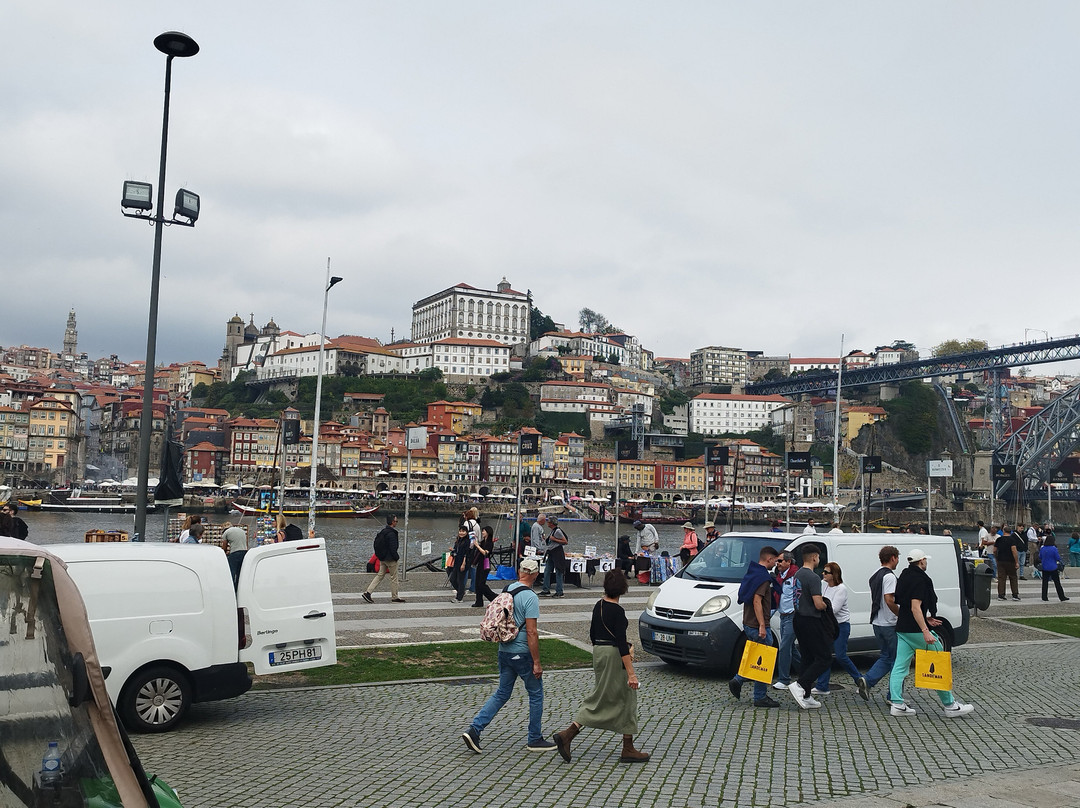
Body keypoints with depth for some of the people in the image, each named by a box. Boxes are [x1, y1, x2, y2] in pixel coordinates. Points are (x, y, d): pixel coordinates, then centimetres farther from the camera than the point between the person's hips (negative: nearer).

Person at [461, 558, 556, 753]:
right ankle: (535, 739, 18)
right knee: (536, 694, 9)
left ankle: (474, 729, 4)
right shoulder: (530, 597, -18)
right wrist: (537, 663, -16)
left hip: (504, 651, 7)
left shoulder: (506, 590, 6)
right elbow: (531, 632, -20)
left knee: (502, 693, 15)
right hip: (522, 653, -7)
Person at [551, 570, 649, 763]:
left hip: (598, 653, 8)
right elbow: (621, 643, -21)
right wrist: (631, 673, -21)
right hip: (614, 656, -8)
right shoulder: (617, 611, -18)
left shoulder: (599, 606, 7)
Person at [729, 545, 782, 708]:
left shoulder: (752, 573, 15)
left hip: (749, 624, 10)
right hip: (758, 626, -10)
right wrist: (762, 626, -25)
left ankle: (737, 680, 13)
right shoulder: (762, 577, -16)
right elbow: (757, 601, -24)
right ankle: (760, 697, 5)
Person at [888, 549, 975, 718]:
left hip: (902, 629, 9)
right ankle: (950, 706, 7)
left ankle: (897, 704, 2)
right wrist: (925, 631, -27)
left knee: (900, 666, 5)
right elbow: (915, 607, -23)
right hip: (916, 630, -9)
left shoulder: (904, 576, 15)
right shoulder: (919, 579, -15)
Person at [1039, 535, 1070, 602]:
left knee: (1045, 582, 9)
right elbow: (1058, 558, -10)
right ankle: (1062, 597, 9)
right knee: (1057, 583, 4)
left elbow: (1040, 558, 10)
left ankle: (1044, 597, 8)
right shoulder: (1054, 549, -14)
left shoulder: (1042, 549, -1)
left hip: (1044, 568, 3)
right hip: (1053, 568, -3)